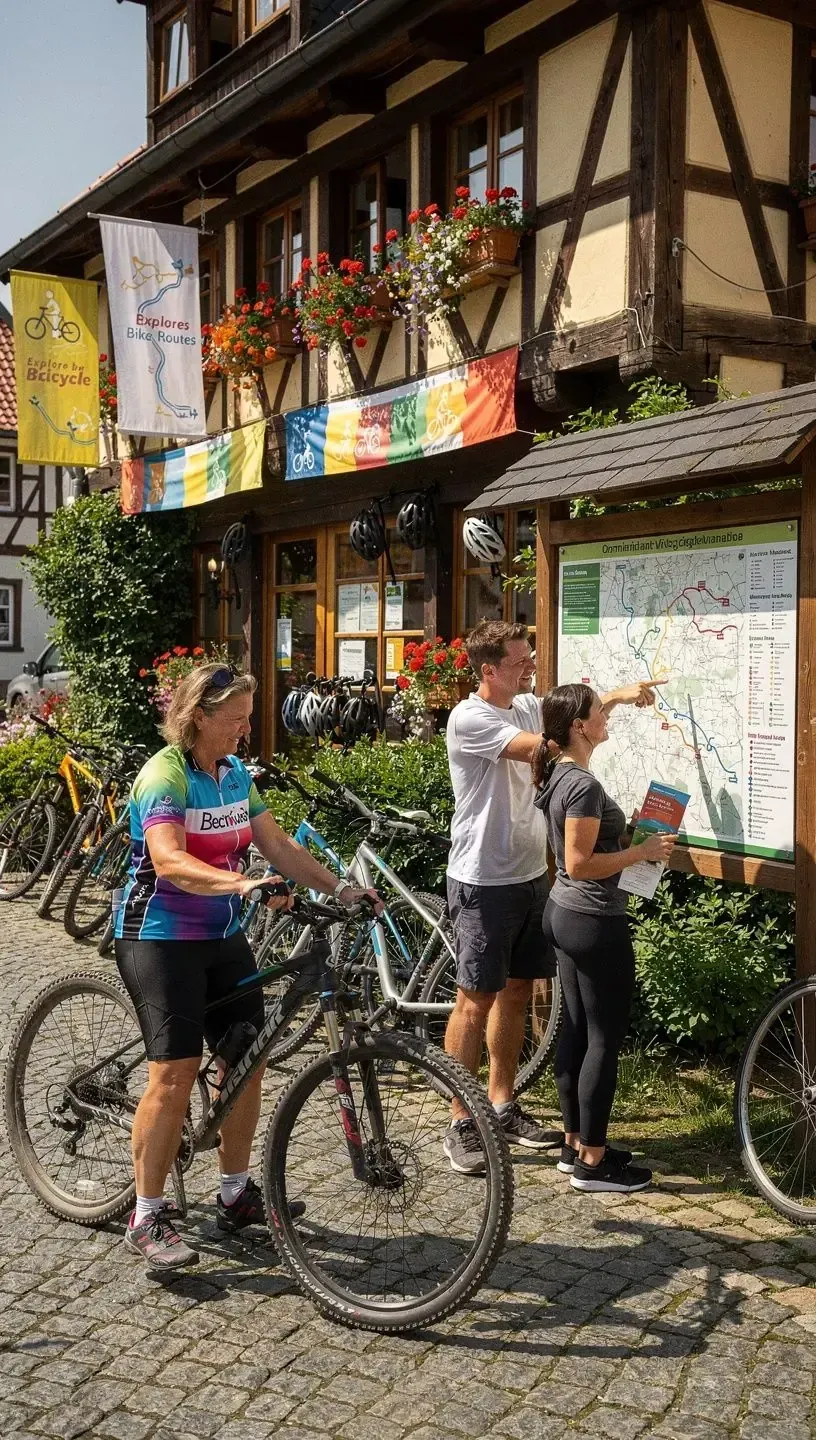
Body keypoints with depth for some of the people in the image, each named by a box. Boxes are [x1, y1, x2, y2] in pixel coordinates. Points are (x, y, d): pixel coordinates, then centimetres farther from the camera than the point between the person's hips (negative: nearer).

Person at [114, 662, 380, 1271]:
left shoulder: (236, 773, 7)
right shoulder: (165, 776, -17)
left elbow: (278, 844, 8)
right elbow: (169, 861, -31)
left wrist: (339, 888, -2)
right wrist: (240, 883, -46)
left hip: (224, 937, 8)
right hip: (161, 939, -8)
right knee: (175, 1072, -11)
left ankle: (236, 1194, 24)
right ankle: (148, 1217, 2)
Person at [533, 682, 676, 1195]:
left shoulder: (558, 769, 5)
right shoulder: (584, 786, -23)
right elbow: (579, 864, -26)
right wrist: (644, 851, -17)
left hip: (566, 915, 10)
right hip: (595, 923, -10)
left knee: (577, 1032, 16)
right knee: (605, 1040, -1)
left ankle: (575, 1146, 25)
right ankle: (592, 1163, 7)